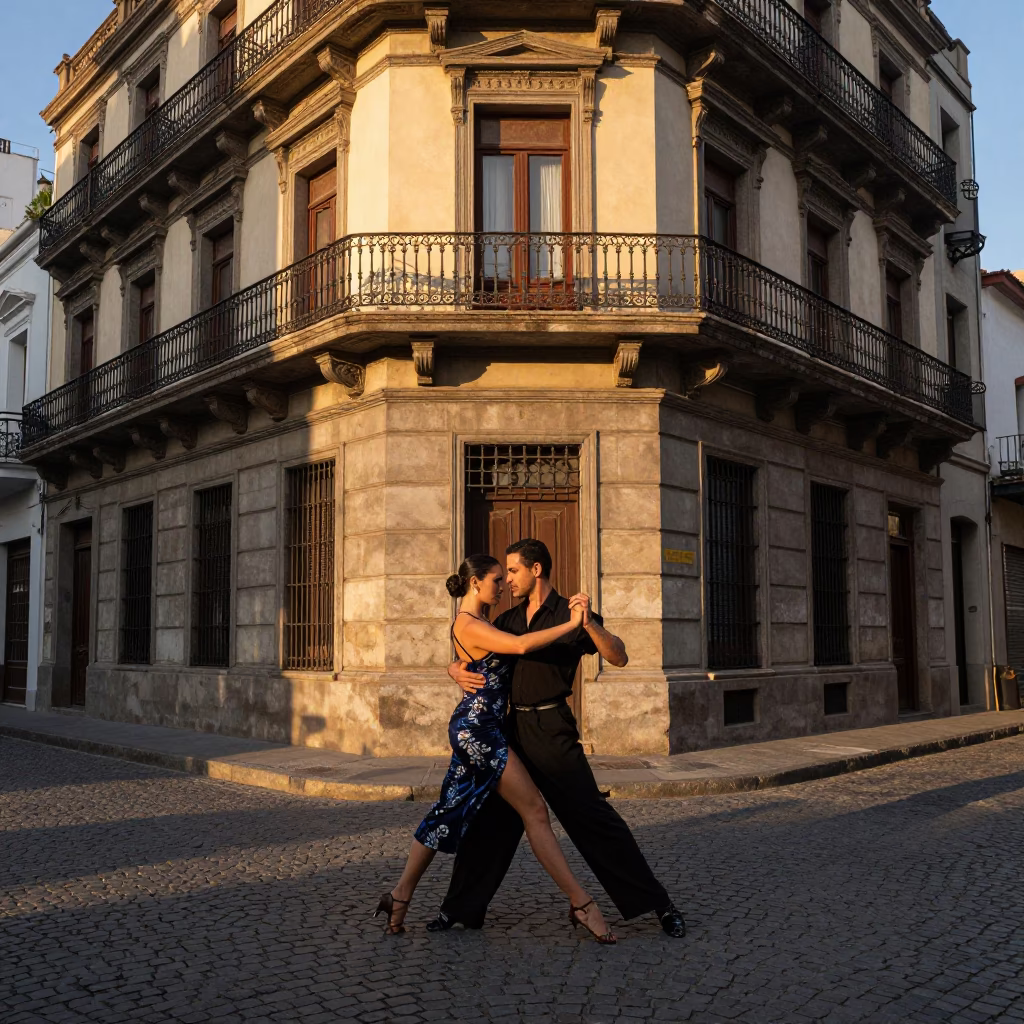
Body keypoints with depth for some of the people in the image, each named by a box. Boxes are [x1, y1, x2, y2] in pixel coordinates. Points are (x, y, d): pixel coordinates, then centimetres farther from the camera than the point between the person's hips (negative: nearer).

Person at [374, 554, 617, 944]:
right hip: (477, 728, -11)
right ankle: (581, 903, -5)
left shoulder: (482, 621, 16)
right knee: (534, 809, -8)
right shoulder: (468, 625, -16)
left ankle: (400, 896, 21)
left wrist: (566, 616, 11)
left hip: (479, 729, 11)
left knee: (450, 812, 14)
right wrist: (571, 624, -23)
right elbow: (521, 645, -28)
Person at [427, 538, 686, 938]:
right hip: (513, 729, 6)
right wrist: (458, 671, -7)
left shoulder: (569, 613, -4)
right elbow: (460, 661, 17)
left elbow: (618, 657, -14)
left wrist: (588, 623, -30)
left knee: (592, 816, -5)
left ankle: (658, 905, 5)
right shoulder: (508, 620, 13)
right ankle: (461, 908, 23)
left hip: (552, 731, -5)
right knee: (488, 818, 9)